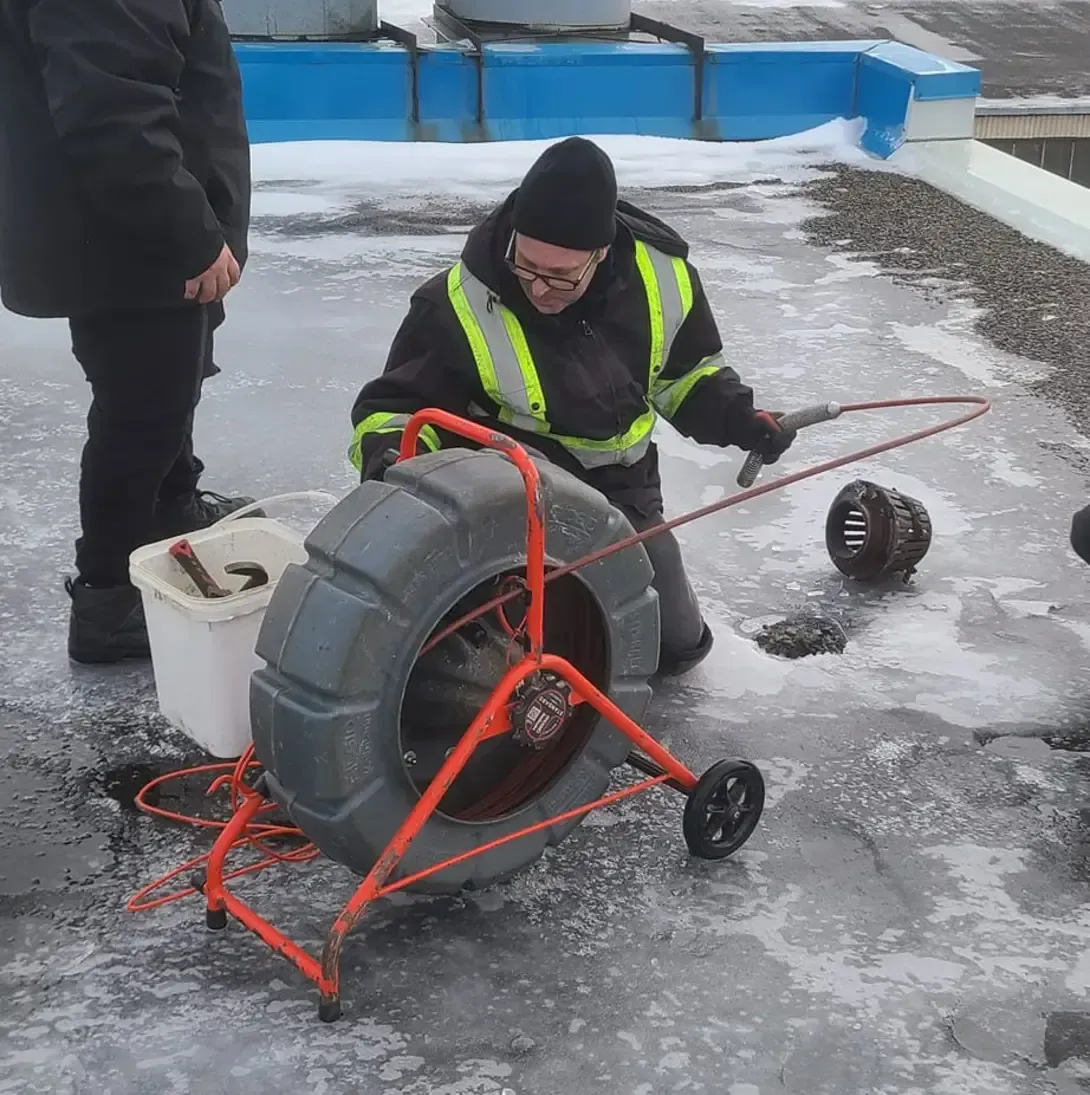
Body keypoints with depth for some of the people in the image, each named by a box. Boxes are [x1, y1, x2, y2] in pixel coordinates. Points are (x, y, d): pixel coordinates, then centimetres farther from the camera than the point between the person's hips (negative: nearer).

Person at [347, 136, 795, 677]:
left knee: (676, 644, 9)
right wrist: (388, 453, -35)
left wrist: (740, 419, -10)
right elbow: (395, 404, -14)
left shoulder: (662, 275, -14)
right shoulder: (458, 305, -26)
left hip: (623, 492, 4)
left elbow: (687, 372, 6)